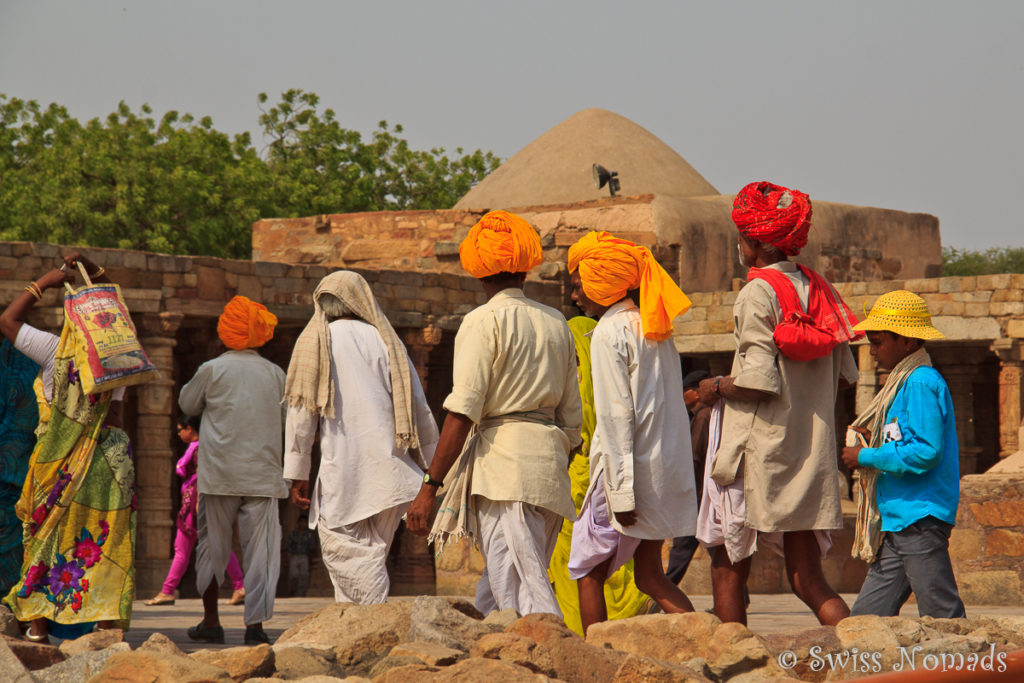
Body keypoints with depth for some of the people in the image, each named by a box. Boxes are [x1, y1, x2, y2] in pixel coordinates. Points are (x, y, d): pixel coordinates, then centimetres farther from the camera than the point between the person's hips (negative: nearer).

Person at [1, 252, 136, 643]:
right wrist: (93, 271, 13)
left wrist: (47, 281, 10)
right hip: (111, 456, 1)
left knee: (49, 538, 7)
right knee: (106, 542, 1)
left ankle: (39, 624, 5)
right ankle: (107, 624, -7)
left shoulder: (56, 350, -4)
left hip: (60, 460, -1)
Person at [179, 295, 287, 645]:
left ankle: (211, 620, 16)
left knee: (212, 545, 11)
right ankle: (255, 624, -8)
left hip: (220, 473, -1)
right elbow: (288, 421, 14)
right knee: (260, 548, -1)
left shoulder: (212, 370, -3)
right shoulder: (275, 374, 4)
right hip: (263, 472, 1)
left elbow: (188, 404, 13)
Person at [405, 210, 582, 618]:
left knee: (524, 596, -12)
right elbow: (570, 417, 19)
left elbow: (462, 413, -11)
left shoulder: (484, 321, -3)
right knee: (491, 599, 12)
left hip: (503, 458, -7)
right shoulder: (555, 323, 16)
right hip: (549, 460, 7)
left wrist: (430, 486, -10)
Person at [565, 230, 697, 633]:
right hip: (668, 468, 8)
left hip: (629, 465, -8)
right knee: (650, 576, 12)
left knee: (587, 571, 4)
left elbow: (617, 414, -17)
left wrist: (621, 490, -18)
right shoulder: (653, 327, 13)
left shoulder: (610, 332, -12)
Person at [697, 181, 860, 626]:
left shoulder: (758, 292, -11)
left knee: (728, 569, 4)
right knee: (807, 578, 6)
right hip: (812, 450, 7)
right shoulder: (817, 289, 9)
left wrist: (717, 388, -1)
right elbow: (844, 374, 13)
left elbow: (759, 381, -19)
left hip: (760, 449, -7)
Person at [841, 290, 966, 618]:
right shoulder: (904, 383, 19)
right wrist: (875, 442, 11)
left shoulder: (922, 384, -12)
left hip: (921, 517, -11)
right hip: (898, 521, 11)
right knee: (866, 616, 8)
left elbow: (927, 452, -21)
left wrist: (867, 457, -12)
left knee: (943, 619, -8)